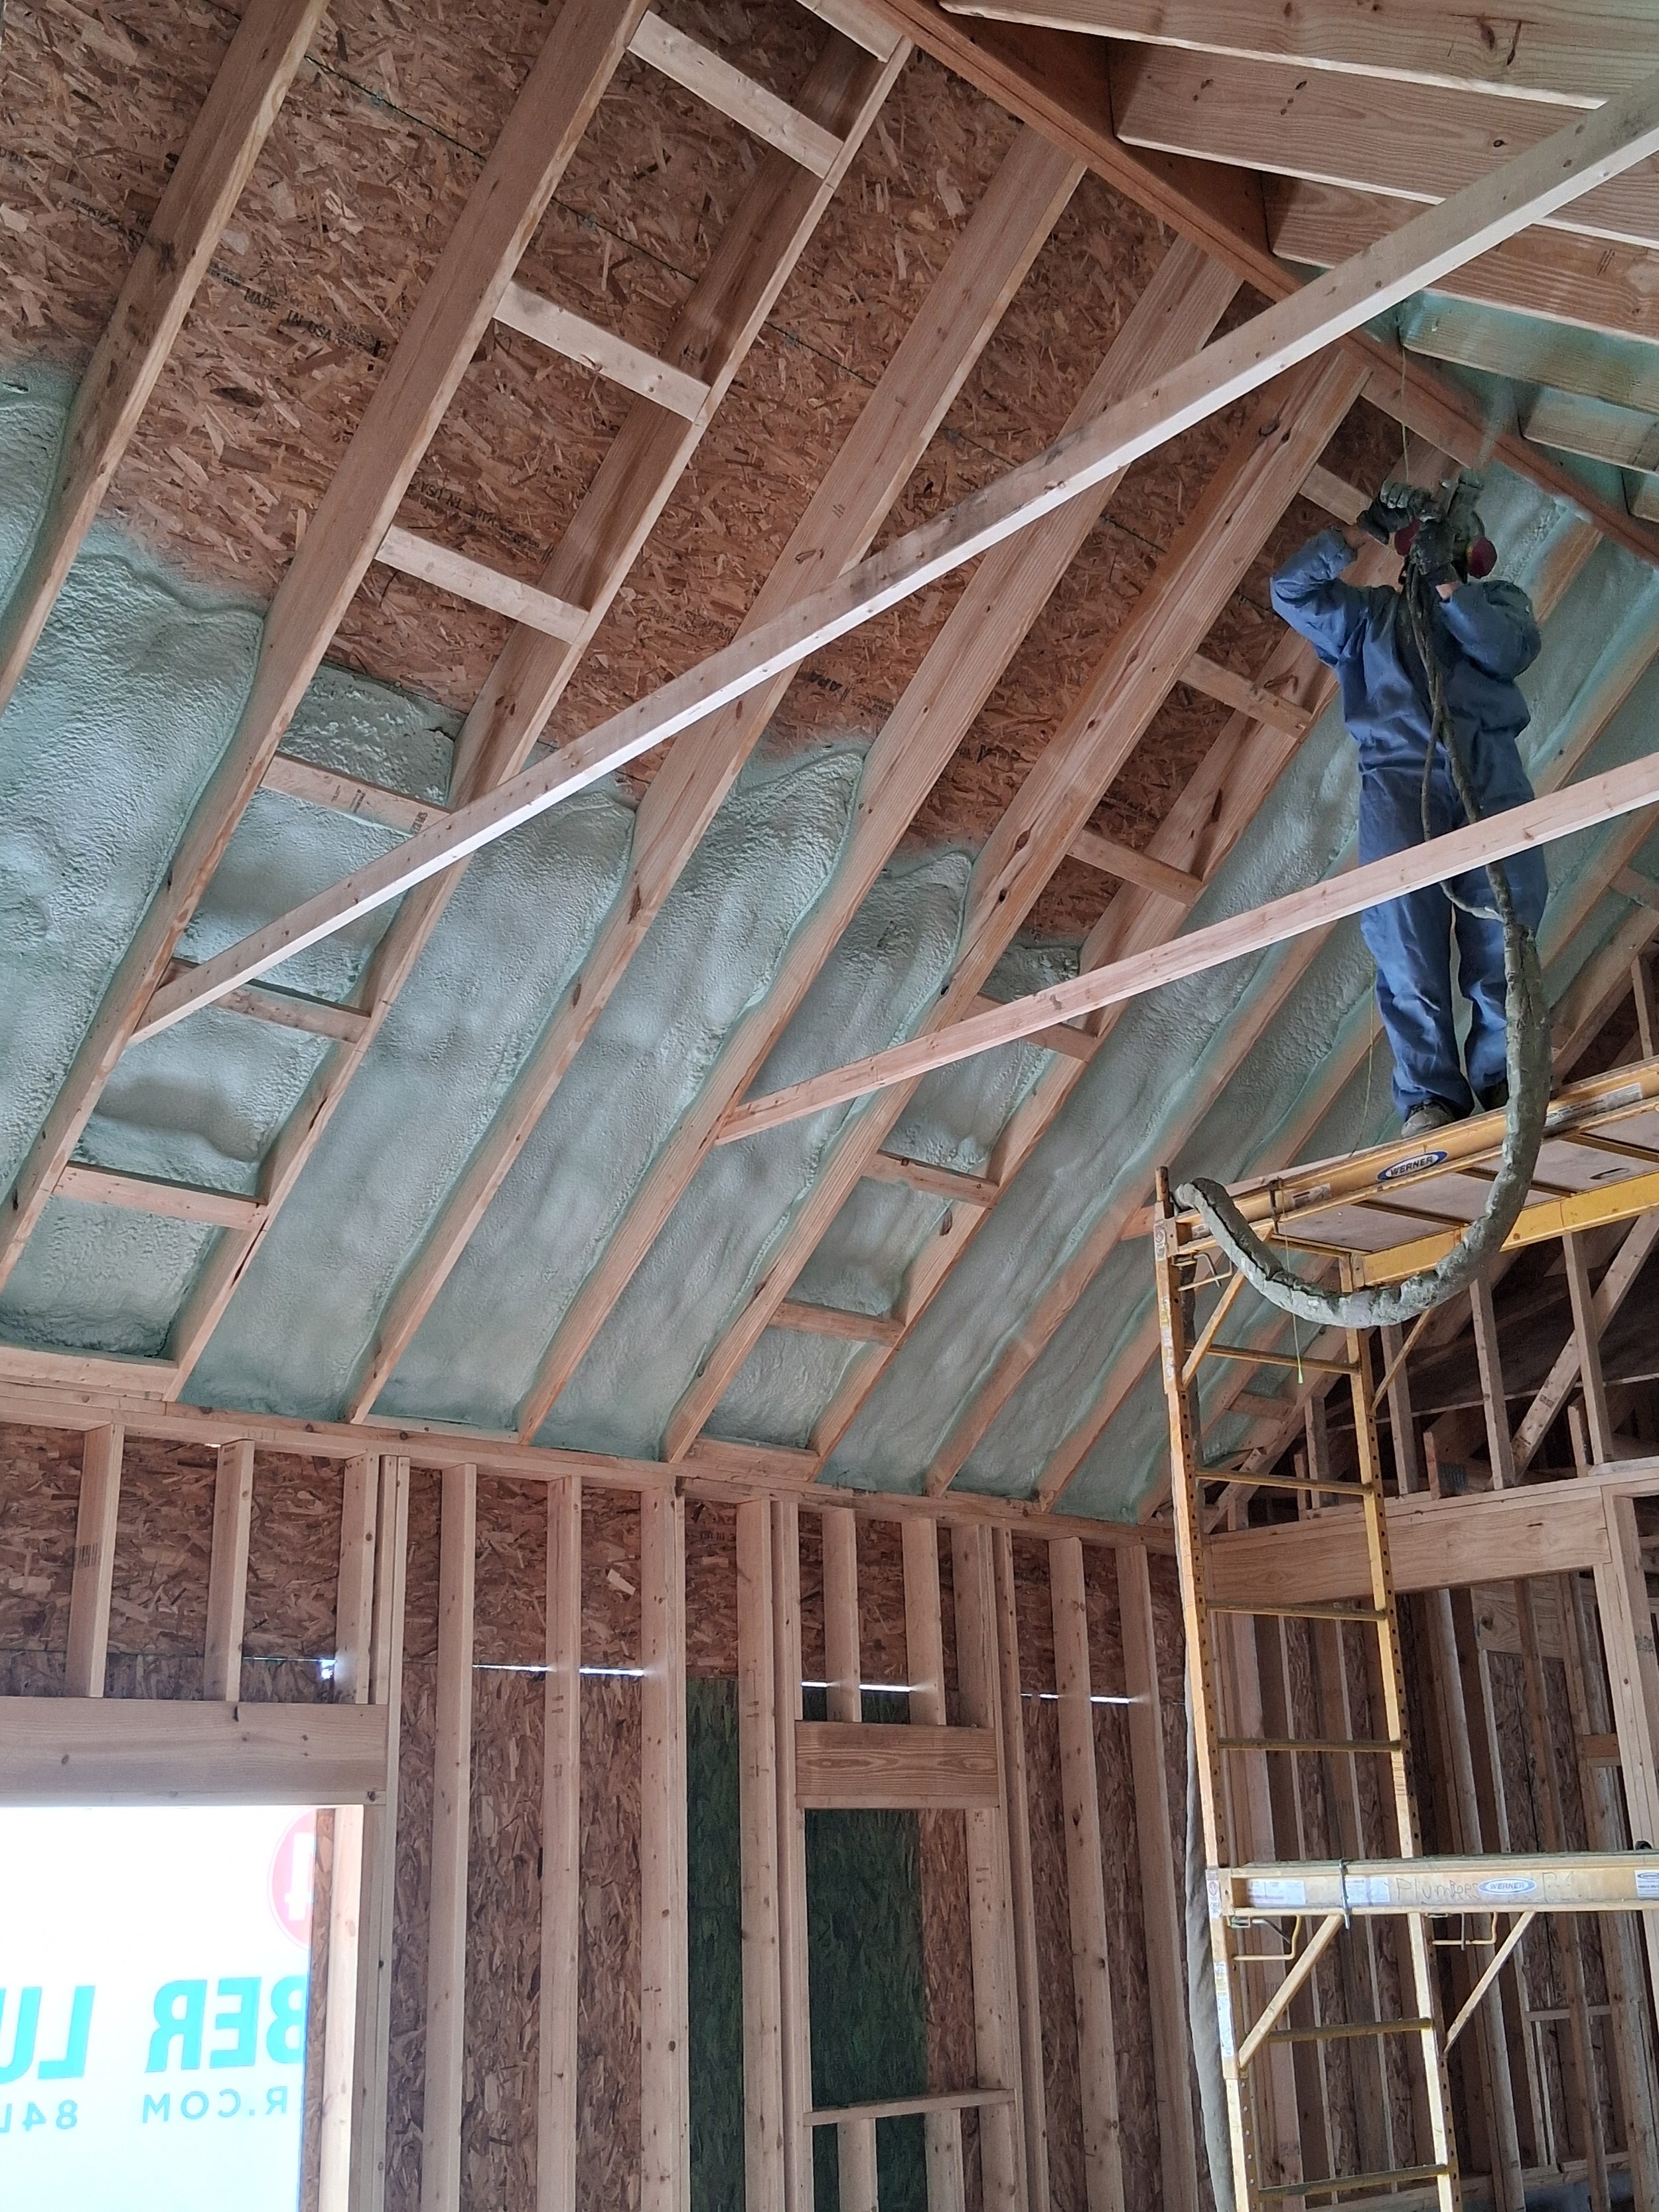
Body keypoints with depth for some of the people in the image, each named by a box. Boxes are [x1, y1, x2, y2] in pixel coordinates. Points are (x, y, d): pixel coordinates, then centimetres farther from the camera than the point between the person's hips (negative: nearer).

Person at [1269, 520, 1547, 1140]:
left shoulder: (1496, 598, 27)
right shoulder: (1370, 611, 30)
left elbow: (1512, 651, 5)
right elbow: (1290, 590, 21)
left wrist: (1447, 585, 1)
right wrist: (1355, 535, 17)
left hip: (1489, 770, 0)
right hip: (1397, 775, 0)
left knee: (1507, 918, -15)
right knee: (1405, 935, -15)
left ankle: (1506, 1075, -14)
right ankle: (1430, 1096, -18)